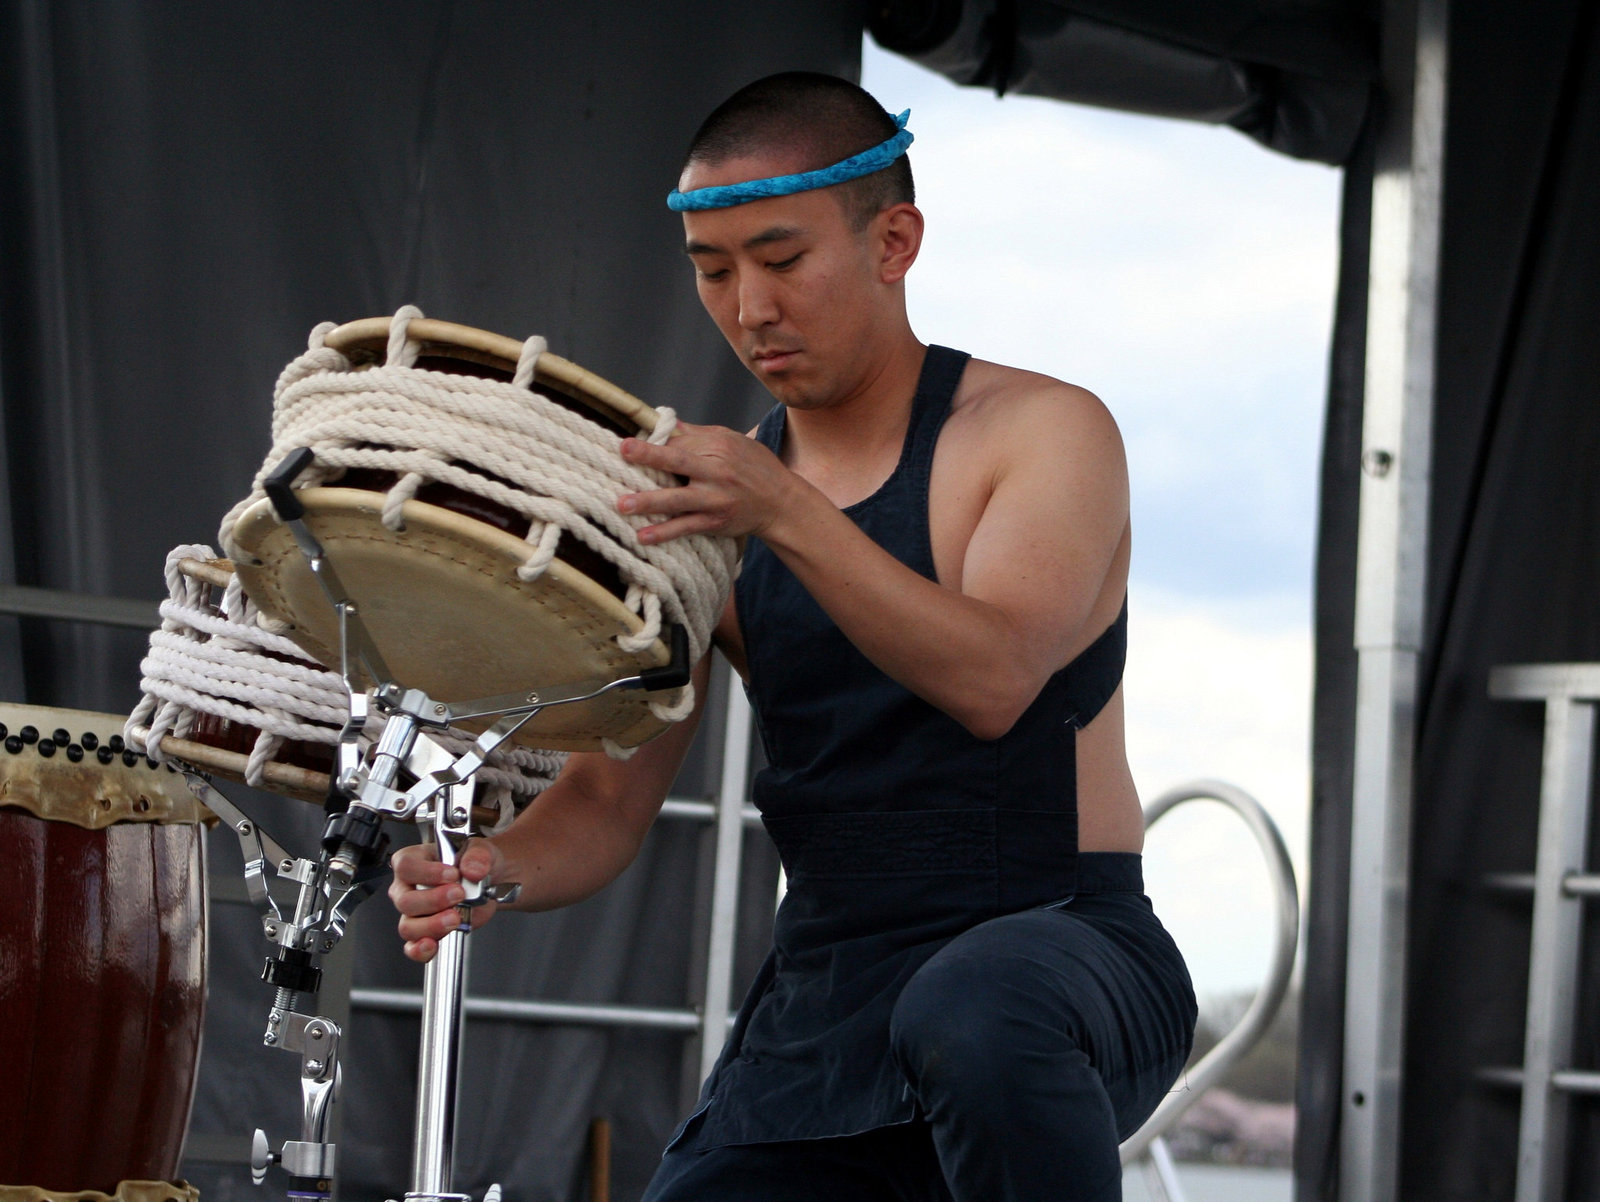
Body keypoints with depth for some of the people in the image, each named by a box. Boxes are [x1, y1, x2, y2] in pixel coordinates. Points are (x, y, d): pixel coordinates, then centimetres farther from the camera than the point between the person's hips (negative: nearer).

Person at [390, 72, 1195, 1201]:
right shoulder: (710, 511, 8)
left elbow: (993, 680, -24)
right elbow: (609, 799, 3)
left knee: (975, 1016, -39)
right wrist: (488, 869, -19)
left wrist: (788, 514, -36)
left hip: (1065, 952, -5)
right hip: (823, 1000, 5)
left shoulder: (1047, 431, -6)